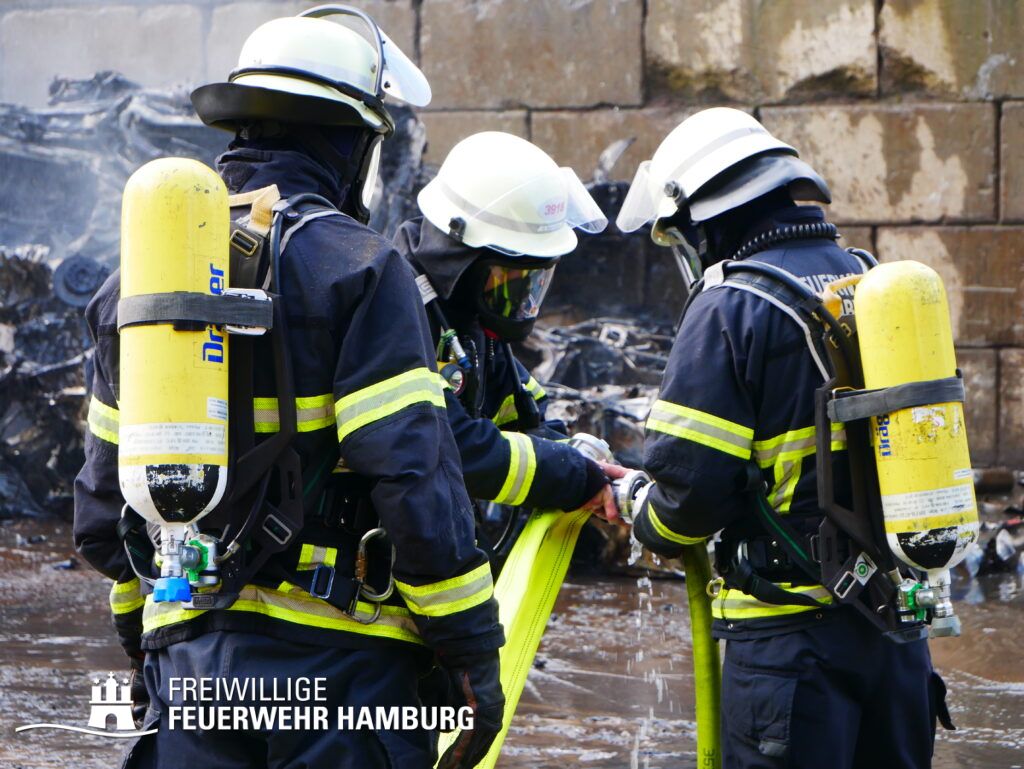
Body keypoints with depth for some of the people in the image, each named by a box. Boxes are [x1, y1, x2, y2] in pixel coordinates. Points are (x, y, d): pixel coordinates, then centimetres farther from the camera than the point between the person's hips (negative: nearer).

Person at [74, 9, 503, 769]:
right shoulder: (358, 269, -8)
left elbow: (104, 499, 16)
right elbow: (414, 475, -15)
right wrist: (472, 651, -9)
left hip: (188, 651, 5)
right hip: (334, 650, -5)